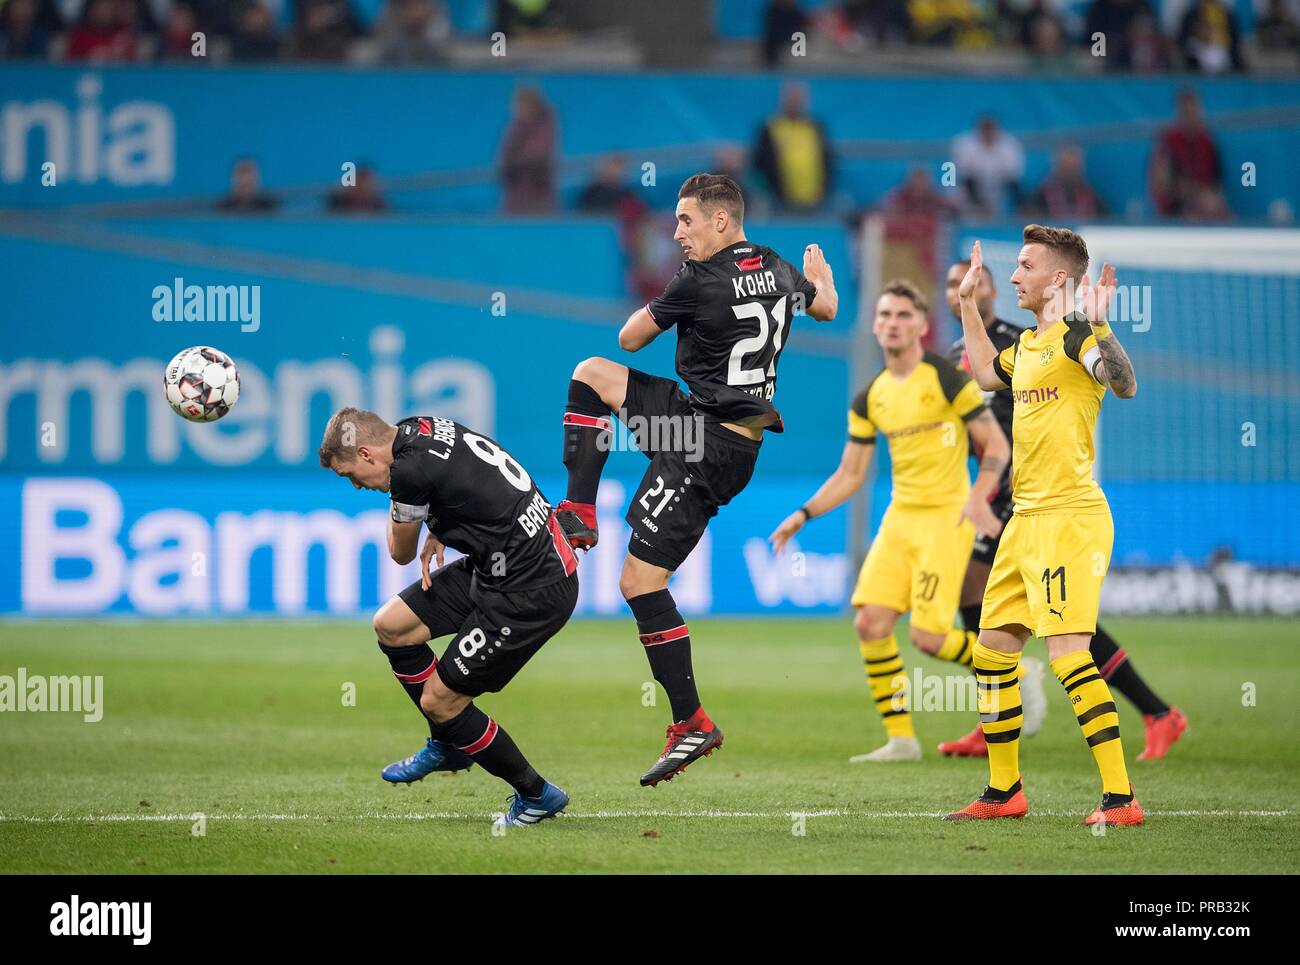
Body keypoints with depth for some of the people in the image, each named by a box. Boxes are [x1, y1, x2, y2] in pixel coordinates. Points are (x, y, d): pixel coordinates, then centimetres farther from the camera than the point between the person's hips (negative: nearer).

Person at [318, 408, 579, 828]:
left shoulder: (410, 470, -22)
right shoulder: (421, 428, 5)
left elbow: (401, 553, -4)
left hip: (532, 594, -10)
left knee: (438, 700, -3)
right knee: (390, 625, 11)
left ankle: (537, 796, 12)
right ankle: (447, 744, 27)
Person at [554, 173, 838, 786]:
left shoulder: (700, 281, -17)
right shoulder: (780, 271, 7)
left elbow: (630, 338, -4)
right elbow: (825, 307, 31)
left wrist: (657, 308, 17)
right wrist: (820, 273, 53)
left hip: (706, 447, -10)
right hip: (737, 434, 10)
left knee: (641, 582, -7)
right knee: (590, 375, 16)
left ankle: (692, 723, -5)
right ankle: (579, 517, 14)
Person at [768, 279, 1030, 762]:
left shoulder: (947, 379, -7)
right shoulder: (870, 399, 9)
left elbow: (996, 444, -6)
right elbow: (849, 475, 16)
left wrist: (978, 495, -23)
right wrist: (803, 515, 4)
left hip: (947, 517, -6)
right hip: (900, 517, 6)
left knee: (928, 636, -14)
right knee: (870, 622, -8)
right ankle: (901, 738, 1)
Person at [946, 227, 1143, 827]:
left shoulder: (1075, 332, -11)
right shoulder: (1030, 342, 16)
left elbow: (1124, 385, -29)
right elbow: (989, 375, 37)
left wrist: (1098, 327, -41)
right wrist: (967, 304, 36)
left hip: (1069, 518, -10)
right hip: (1026, 522, 10)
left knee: (1067, 654, -17)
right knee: (992, 651, 14)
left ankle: (1121, 799, -16)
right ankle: (1003, 791, 26)